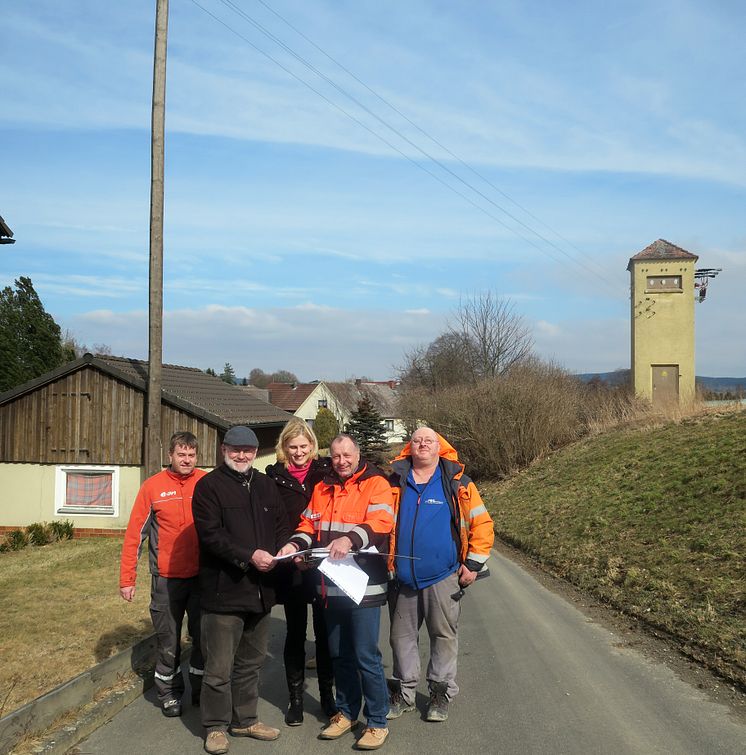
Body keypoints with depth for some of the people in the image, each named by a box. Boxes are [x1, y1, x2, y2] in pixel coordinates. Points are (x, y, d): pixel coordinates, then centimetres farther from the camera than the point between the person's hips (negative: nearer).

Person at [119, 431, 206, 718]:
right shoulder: (153, 486, -4)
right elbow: (135, 533, -2)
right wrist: (127, 579, -3)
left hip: (202, 575, 1)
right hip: (166, 578, 0)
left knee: (203, 637, 10)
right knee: (168, 641, 11)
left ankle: (202, 691, 29)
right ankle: (169, 694, 29)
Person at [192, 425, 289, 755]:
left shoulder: (266, 486, 14)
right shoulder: (209, 486, -6)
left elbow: (280, 526, 16)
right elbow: (211, 534, -16)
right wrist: (249, 555, -23)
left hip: (260, 591, 6)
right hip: (223, 591, -6)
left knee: (251, 663, 18)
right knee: (219, 667, 2)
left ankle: (245, 719, 32)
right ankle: (216, 726, 17)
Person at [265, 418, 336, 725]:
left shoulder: (325, 472, 1)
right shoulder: (275, 477, 0)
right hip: (290, 567, 0)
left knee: (324, 630, 9)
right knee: (295, 631, 10)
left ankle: (327, 693, 24)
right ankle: (295, 697, 21)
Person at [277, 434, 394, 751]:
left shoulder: (376, 484, -6)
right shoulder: (322, 489, 14)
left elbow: (380, 522, -20)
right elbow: (309, 525, 12)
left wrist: (350, 538, -37)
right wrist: (295, 543, -9)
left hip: (363, 585, -6)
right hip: (330, 585, 6)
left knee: (366, 657, -2)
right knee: (340, 654, 17)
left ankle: (377, 723, 12)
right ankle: (346, 712, 33)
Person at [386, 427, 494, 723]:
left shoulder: (458, 484, -3)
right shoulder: (395, 483, 3)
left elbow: (482, 525, -1)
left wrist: (473, 564, -5)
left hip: (442, 578, -2)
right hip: (402, 578, 3)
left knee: (444, 635, 8)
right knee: (402, 636, 12)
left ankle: (441, 693, 24)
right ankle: (403, 693, 27)